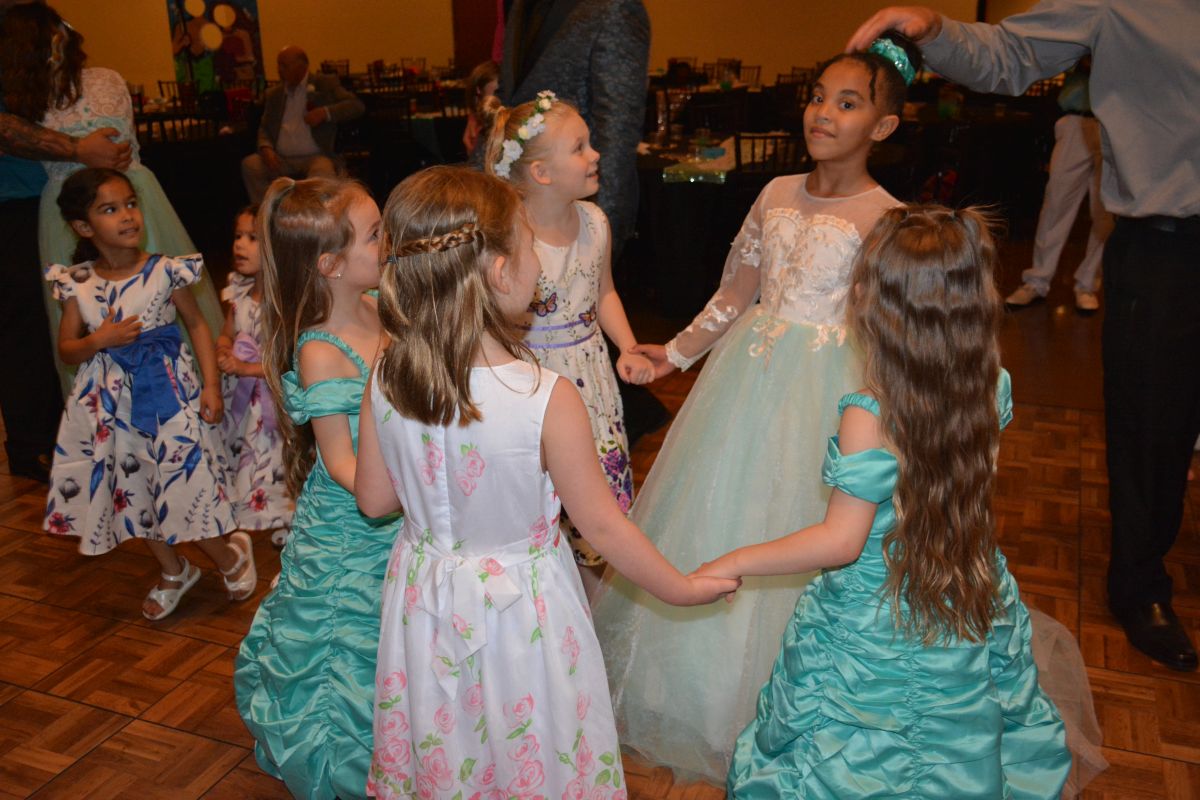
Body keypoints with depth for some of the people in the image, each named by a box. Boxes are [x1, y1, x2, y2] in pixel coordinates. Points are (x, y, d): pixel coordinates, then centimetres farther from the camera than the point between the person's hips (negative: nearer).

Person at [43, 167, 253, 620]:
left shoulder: (164, 271, -10)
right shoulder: (77, 284, -2)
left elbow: (197, 325, -2)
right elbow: (66, 349, 4)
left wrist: (210, 385, -9)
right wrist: (99, 340, -18)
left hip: (167, 388, -4)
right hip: (110, 401, 4)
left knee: (180, 482, -5)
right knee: (133, 491, 14)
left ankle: (231, 555, 24)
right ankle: (174, 573, 36)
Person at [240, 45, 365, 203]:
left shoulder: (325, 84, 9)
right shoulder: (273, 93, 21)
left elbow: (357, 106, 0)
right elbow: (264, 127, 19)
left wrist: (325, 113, -16)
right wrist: (266, 148, -5)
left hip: (314, 157, -4)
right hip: (281, 160, 4)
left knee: (323, 172, -37)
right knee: (250, 164, -23)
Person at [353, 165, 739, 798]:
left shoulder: (385, 380, -15)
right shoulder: (547, 399, -28)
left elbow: (373, 499, -2)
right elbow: (602, 526, -18)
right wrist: (682, 589, -3)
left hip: (427, 597, 4)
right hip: (519, 609, -4)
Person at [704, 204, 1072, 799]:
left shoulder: (869, 416, -29)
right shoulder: (993, 388, -11)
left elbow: (842, 541, -27)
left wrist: (736, 562, -17)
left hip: (876, 632, -5)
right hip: (975, 618, 6)